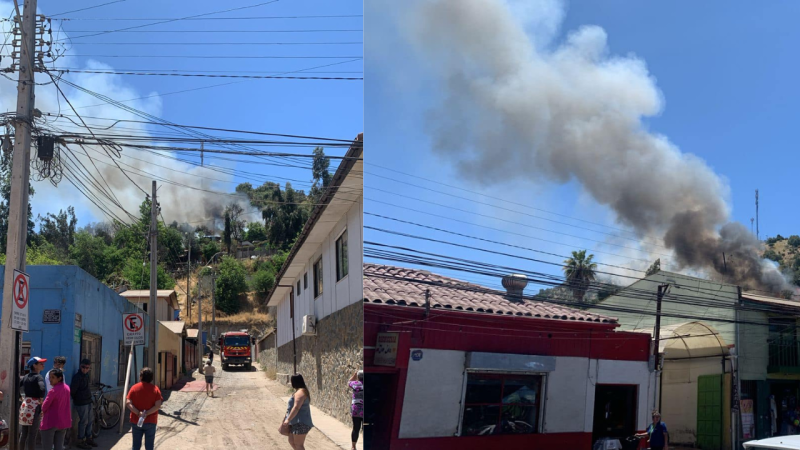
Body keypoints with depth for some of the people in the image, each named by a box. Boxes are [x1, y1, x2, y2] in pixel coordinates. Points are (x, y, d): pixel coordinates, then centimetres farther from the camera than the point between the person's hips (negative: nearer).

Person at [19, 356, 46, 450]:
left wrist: (21, 398, 16)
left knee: (24, 433, 15)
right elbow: (42, 389, -28)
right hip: (34, 406, -7)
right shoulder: (38, 377, -11)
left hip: (25, 405, 7)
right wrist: (41, 400, -14)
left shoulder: (26, 377, 10)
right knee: (32, 434, -1)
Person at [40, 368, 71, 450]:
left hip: (51, 422, -7)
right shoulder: (67, 388, 3)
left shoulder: (53, 390, -18)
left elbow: (44, 407, -12)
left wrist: (43, 411, 9)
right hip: (63, 422, 7)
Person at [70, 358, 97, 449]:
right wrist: (75, 398, -5)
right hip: (81, 403, -9)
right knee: (83, 422, -3)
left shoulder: (86, 375, 10)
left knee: (89, 421, 16)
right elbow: (72, 390, -19)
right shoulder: (77, 377, -17)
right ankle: (80, 441, 7)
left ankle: (89, 438, 27)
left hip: (88, 401, 9)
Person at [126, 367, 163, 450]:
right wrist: (146, 413, -15)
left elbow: (128, 404, -11)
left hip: (136, 421, 1)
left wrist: (138, 413, -17)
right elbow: (158, 405, -14)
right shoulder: (155, 389, -5)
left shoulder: (134, 388, -3)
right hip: (150, 422, -1)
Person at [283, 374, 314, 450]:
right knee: (291, 441, 17)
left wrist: (288, 419, -26)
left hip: (300, 423, -11)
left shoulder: (300, 392, -18)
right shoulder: (303, 391, 15)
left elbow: (296, 407, -26)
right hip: (296, 423, 11)